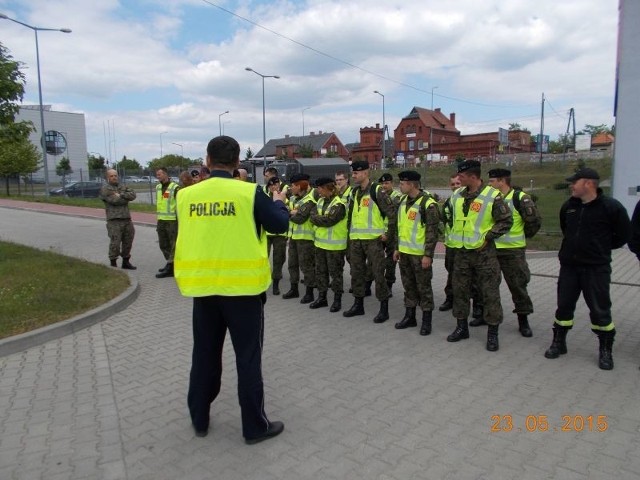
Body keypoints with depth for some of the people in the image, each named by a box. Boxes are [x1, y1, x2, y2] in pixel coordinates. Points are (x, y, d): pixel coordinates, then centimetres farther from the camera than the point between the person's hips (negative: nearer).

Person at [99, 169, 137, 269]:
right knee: (115, 243, -7)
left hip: (127, 219, 6)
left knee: (128, 241, 11)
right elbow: (114, 200, -15)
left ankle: (126, 262, 24)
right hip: (114, 220, -6)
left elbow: (133, 195, -2)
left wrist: (121, 195, -13)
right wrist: (126, 198, -1)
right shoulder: (105, 189, -1)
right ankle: (113, 263, 6)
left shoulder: (124, 187, 16)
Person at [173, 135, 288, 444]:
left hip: (202, 287, 4)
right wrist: (279, 202, 15)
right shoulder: (250, 193, -12)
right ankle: (255, 426, 19)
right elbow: (280, 225, -3)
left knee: (204, 354, 18)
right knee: (248, 357, 8)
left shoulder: (186, 196, -1)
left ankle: (199, 419, 34)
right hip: (243, 287, -3)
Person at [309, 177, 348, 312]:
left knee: (335, 272, 2)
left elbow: (328, 220, -25)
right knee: (320, 271, 14)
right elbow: (314, 216, 9)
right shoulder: (321, 201, 11)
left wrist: (314, 217, -11)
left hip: (334, 245, -8)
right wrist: (318, 219, -12)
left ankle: (337, 300, 14)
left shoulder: (339, 204, -16)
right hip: (320, 242, 8)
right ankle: (322, 297, 26)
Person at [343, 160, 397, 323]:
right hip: (355, 240, 8)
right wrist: (350, 234, 17)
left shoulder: (377, 191, -10)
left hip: (373, 239, -7)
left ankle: (384, 309, 7)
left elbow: (392, 213, -12)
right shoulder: (355, 192, 13)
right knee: (357, 273, 13)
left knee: (378, 274, -3)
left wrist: (389, 234, -11)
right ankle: (358, 305, 26)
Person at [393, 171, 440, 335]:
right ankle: (409, 316, 28)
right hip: (404, 252, 7)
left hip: (420, 254, -7)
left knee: (424, 287, 3)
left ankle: (426, 321, 14)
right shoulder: (403, 201, 10)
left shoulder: (427, 203, -14)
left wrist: (428, 255, -18)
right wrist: (397, 248, 17)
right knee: (408, 285, 15)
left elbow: (432, 231, -15)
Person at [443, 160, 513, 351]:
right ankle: (462, 327, 27)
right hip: (461, 252, 6)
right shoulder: (457, 195, 6)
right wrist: (455, 234, 11)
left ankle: (492, 333, 13)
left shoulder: (492, 196, -11)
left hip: (484, 252, -5)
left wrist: (487, 237, -13)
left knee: (490, 293, 1)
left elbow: (506, 221, -8)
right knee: (459, 290, 12)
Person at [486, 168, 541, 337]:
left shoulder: (520, 199, -12)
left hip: (513, 251, -6)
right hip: (489, 249, 6)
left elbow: (535, 221, -10)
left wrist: (522, 236, 0)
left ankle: (523, 321, 17)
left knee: (518, 286, 3)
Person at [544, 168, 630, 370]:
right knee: (564, 306, 11)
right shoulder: (568, 206, 5)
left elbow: (623, 234, -2)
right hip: (569, 265, 5)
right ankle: (558, 343, 24)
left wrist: (601, 247, 4)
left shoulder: (611, 207, -11)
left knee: (600, 310, 3)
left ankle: (606, 350, 19)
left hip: (596, 268, -5)